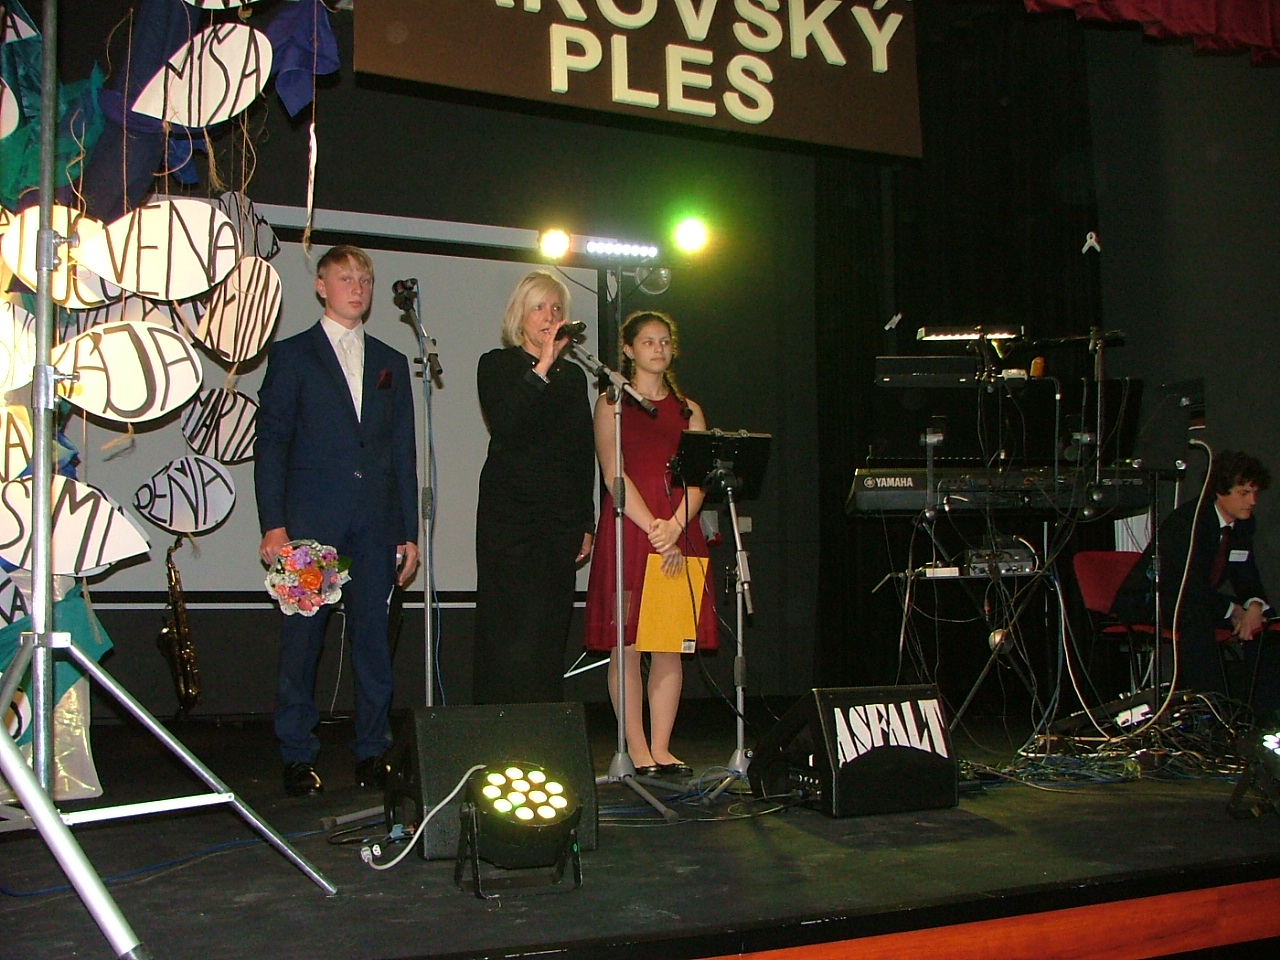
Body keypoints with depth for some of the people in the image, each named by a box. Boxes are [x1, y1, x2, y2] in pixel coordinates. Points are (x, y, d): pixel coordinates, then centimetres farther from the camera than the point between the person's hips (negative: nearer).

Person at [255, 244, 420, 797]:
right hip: (309, 520, -3)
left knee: (373, 637, 4)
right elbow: (270, 443, 1)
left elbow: (404, 453, 15)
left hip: (375, 523, 3)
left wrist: (409, 532, 9)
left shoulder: (391, 363, 17)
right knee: (301, 638, -1)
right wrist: (273, 524, -8)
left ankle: (372, 752, 13)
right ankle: (298, 757, 8)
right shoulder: (292, 355, 8)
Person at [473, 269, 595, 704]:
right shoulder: (497, 365, 4)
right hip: (508, 517, -4)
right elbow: (505, 428, -15)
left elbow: (584, 454, 15)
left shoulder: (573, 374, 16)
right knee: (511, 632, -6)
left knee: (550, 632, 3)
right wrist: (542, 367, -17)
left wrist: (586, 524, 10)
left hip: (560, 520, 4)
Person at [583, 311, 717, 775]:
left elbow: (699, 480, 5)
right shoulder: (612, 403, 5)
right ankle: (637, 749, 3)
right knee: (626, 643, -4)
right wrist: (652, 528, -15)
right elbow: (614, 475, -5)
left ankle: (662, 747, 7)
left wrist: (674, 526, -13)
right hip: (626, 531, -3)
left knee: (670, 643, 2)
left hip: (679, 533, 4)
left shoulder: (688, 410, 15)